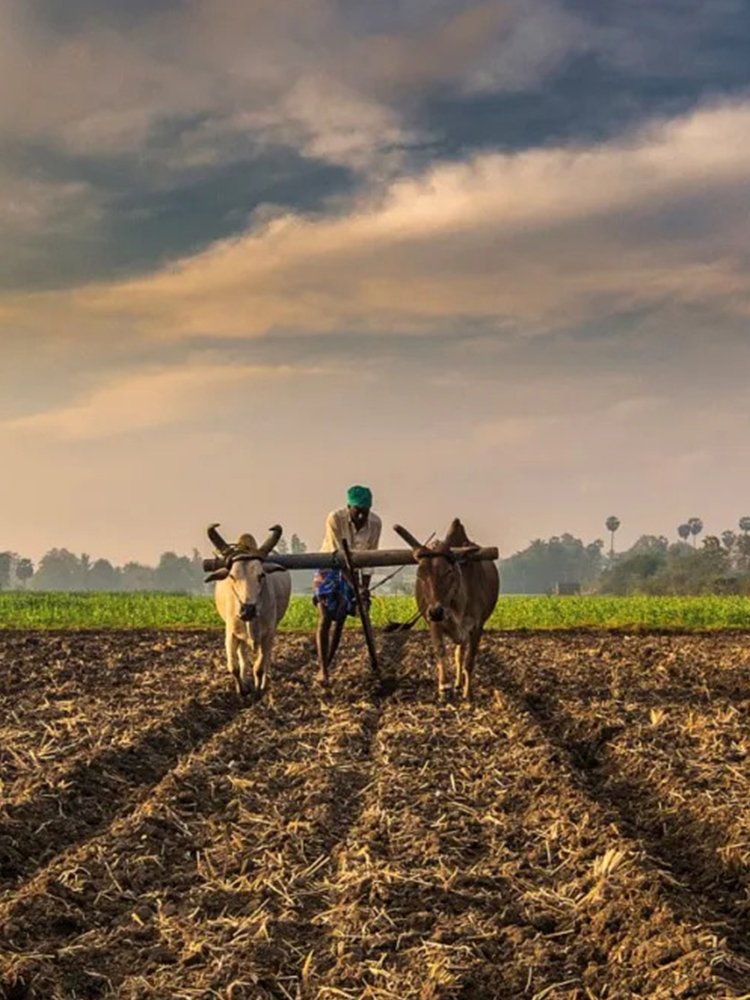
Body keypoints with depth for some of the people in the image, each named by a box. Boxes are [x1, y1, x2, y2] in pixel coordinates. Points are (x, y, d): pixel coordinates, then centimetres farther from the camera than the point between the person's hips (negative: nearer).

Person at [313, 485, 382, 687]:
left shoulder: (375, 523, -16)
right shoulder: (335, 519, -26)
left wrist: (364, 587, -14)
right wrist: (354, 586, -32)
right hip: (329, 569, -3)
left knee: (339, 622, 4)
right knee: (325, 619, -12)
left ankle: (325, 665, 13)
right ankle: (322, 670, -13)